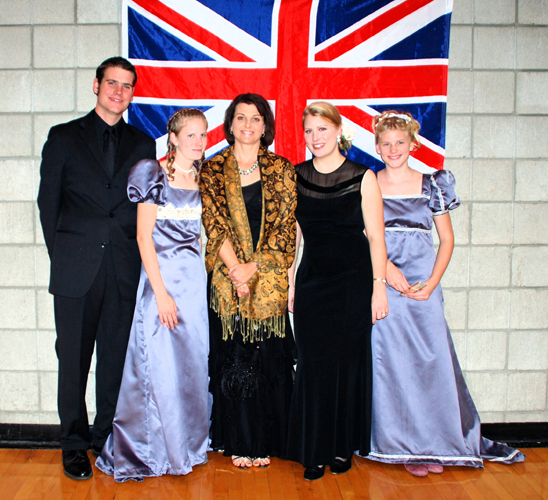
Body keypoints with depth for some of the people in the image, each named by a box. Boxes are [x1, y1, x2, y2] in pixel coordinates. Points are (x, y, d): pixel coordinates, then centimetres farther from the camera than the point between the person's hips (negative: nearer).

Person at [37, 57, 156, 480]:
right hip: (76, 271, -1)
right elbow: (48, 202, 7)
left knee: (116, 359, 7)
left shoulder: (143, 144, 12)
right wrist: (61, 254, 3)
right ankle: (75, 444, 22)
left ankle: (107, 438, 24)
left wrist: (138, 256, 3)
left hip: (125, 271, 1)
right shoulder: (64, 137, 7)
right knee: (74, 360, 6)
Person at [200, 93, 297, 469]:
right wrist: (236, 269, -13)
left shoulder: (281, 170, 7)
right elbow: (214, 223, -2)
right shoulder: (213, 170, 6)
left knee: (269, 360, 4)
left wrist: (253, 266, -10)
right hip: (227, 278, 0)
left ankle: (266, 442, 19)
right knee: (233, 360, 4)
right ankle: (240, 442, 19)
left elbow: (285, 225, 0)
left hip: (270, 280, 1)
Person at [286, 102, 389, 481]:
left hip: (353, 281, -2)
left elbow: (376, 237, -3)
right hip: (311, 281, 2)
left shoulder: (363, 177, -3)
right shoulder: (296, 178, 6)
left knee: (348, 362, 6)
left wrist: (379, 287, -8)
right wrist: (289, 283, 7)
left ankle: (344, 447, 24)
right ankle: (315, 451, 19)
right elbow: (292, 235, 10)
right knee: (313, 364, 4)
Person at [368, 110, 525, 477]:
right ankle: (404, 446, 14)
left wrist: (432, 283, -5)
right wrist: (385, 268, -12)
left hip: (424, 287, 1)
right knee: (391, 362, 0)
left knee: (431, 360, 2)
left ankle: (435, 444, 18)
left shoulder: (431, 185, 7)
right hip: (382, 288, -1)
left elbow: (447, 239, 7)